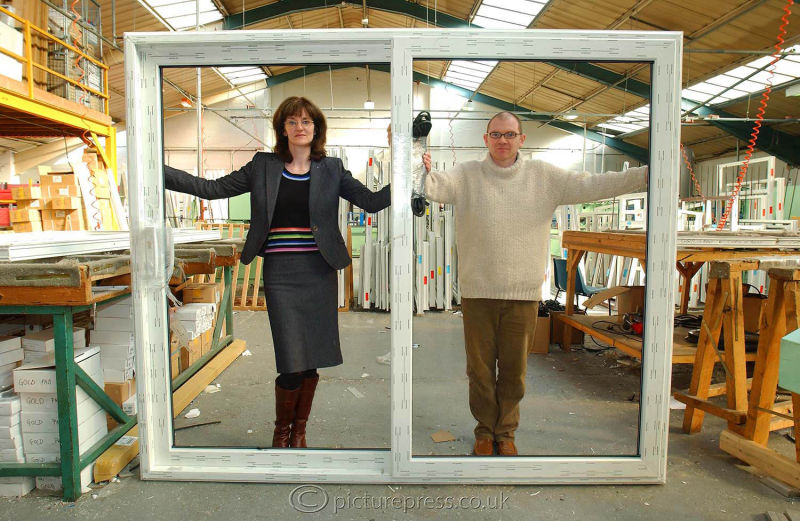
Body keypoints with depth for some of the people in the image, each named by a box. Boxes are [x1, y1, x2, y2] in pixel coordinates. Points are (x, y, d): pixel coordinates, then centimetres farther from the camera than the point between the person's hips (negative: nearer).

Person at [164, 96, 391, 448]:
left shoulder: (332, 170, 8)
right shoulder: (263, 167, 7)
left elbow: (372, 201, 3)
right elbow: (212, 189, 7)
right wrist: (158, 171, 1)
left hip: (319, 272, 2)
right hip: (280, 273, -1)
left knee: (313, 360, 8)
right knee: (293, 364, -5)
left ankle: (299, 429, 31)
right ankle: (281, 429, 24)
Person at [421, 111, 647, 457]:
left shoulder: (543, 176, 5)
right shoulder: (467, 175, 2)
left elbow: (590, 186, 1)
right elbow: (434, 186, -13)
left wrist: (646, 175, -7)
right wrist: (421, 172, -36)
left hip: (523, 292, 1)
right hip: (477, 291, -1)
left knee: (514, 370, 13)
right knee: (480, 368, 12)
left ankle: (506, 431, 34)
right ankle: (485, 430, 33)